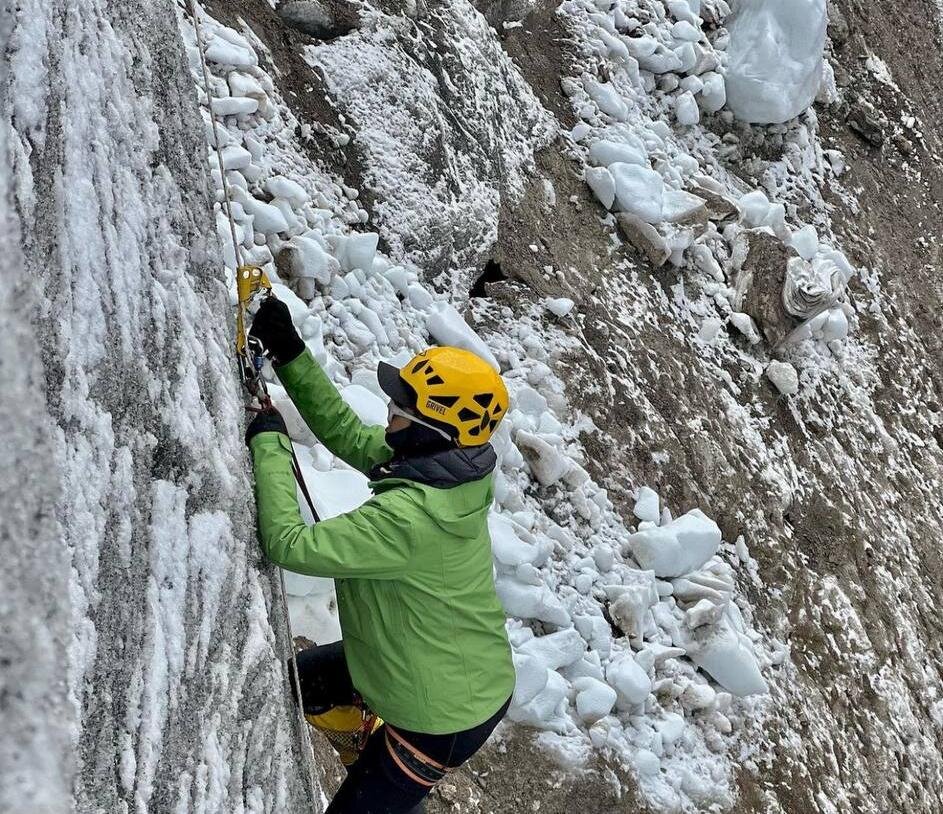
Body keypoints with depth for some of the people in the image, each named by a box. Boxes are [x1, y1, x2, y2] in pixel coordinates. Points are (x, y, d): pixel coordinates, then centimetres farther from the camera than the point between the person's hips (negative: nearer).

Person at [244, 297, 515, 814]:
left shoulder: (411, 517, -39)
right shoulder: (439, 463, -12)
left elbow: (292, 546, -36)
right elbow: (346, 433, 2)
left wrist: (269, 443, -26)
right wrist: (288, 353, -6)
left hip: (446, 716, -9)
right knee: (301, 680, 25)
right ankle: (369, 749, 49)